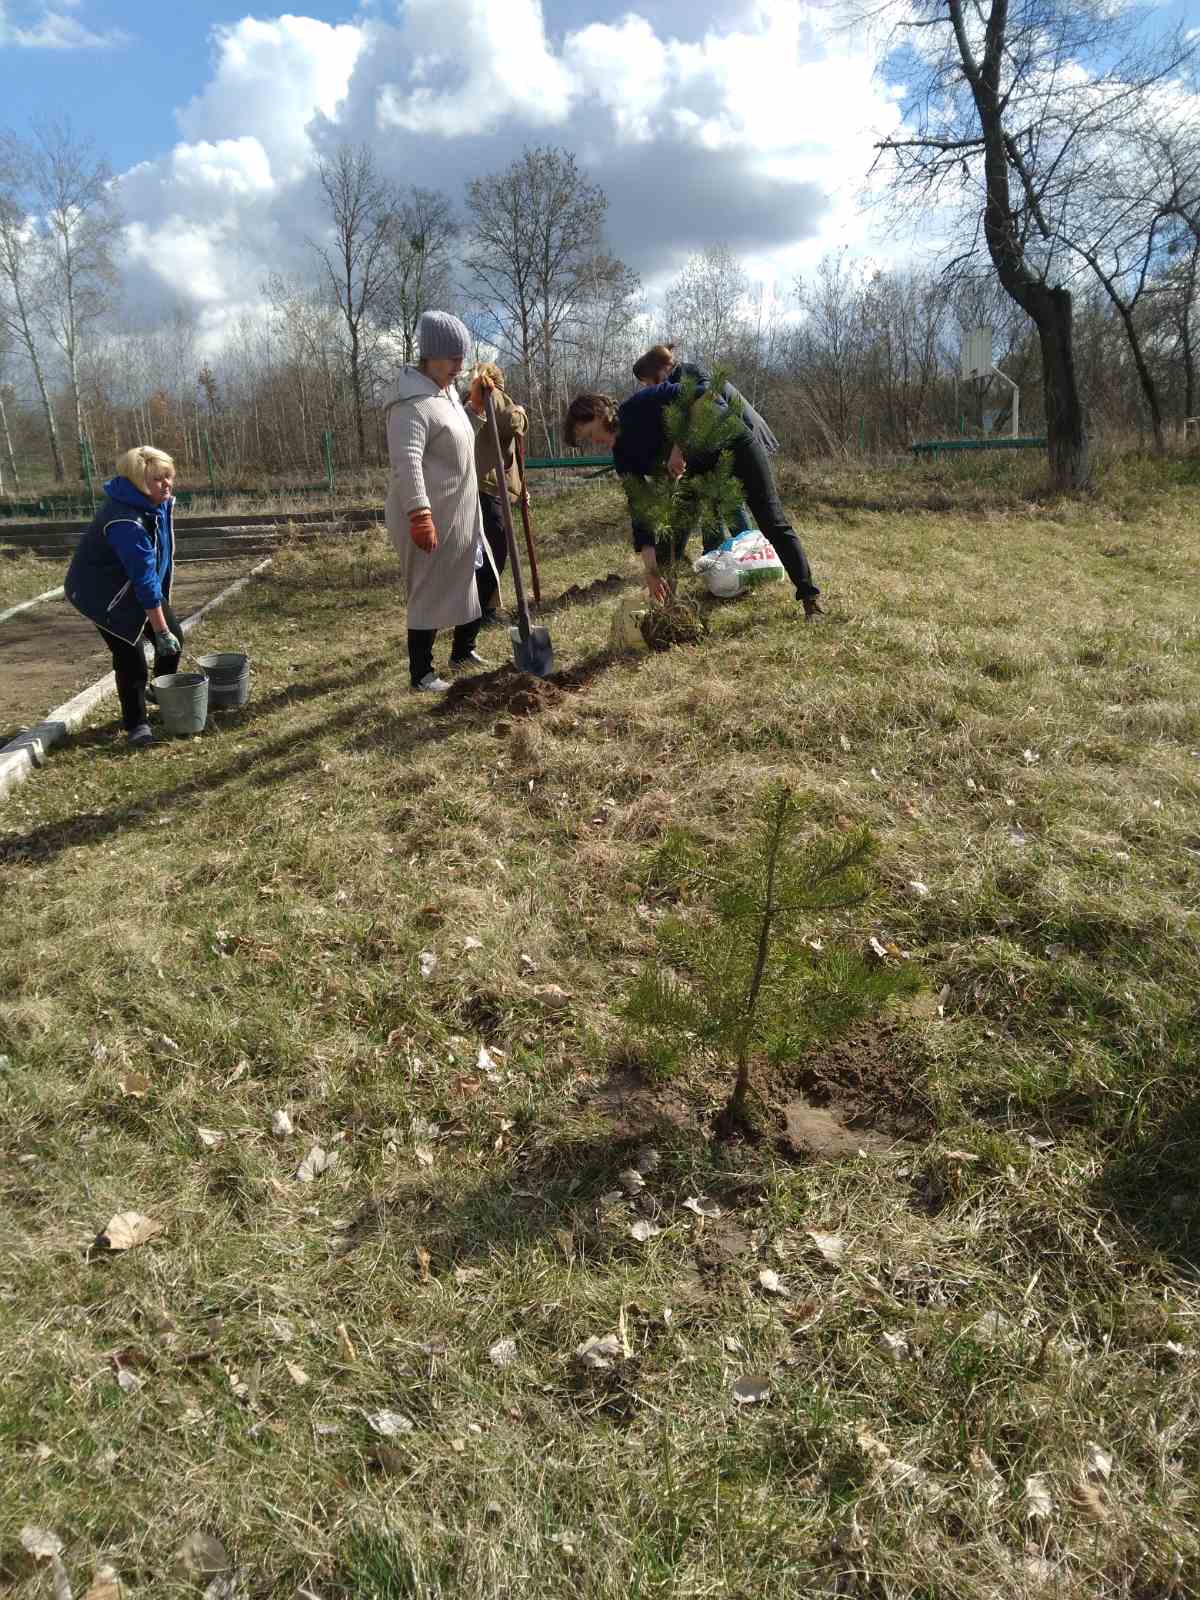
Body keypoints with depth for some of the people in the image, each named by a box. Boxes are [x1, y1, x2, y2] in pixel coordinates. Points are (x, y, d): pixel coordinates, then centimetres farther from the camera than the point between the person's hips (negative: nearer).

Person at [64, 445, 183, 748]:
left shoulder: (157, 501, -6)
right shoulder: (126, 523, -35)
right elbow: (145, 580, -33)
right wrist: (160, 630, -29)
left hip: (137, 584, 9)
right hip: (105, 592, -9)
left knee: (173, 636, 7)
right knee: (130, 655, -10)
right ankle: (136, 724, 6)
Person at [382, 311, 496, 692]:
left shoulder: (446, 391, 12)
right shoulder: (412, 401, -19)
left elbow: (463, 437, 28)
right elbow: (406, 463, -29)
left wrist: (476, 402, 12)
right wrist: (420, 516, -37)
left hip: (460, 515, 10)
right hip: (429, 517, -10)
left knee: (471, 581, 18)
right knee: (429, 593, -1)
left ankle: (463, 650, 35)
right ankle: (421, 674, 10)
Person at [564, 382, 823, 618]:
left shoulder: (642, 404, -24)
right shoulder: (624, 455, -5)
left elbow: (702, 395, -32)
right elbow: (641, 511, -8)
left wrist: (680, 447, -38)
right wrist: (651, 569, -15)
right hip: (699, 465, 7)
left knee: (773, 523, -6)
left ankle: (810, 599, 1)